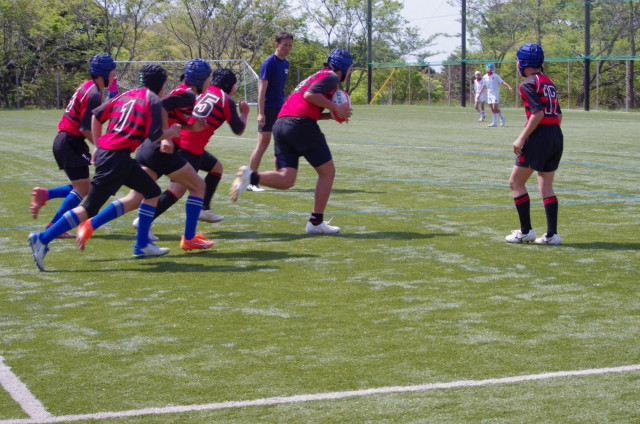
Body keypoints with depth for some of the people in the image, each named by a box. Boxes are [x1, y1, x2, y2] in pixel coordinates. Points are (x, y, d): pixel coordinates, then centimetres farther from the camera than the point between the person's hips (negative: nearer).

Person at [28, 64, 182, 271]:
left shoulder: (127, 95, 18)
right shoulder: (154, 101, -4)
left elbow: (96, 115, 17)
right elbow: (154, 135, -12)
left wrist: (99, 146, 21)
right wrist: (171, 132, 8)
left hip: (105, 151, 9)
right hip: (117, 158, -9)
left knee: (153, 192, 18)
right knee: (89, 208, -8)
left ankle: (142, 245, 21)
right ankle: (42, 239, -9)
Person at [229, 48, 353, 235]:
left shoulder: (318, 76, 32)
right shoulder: (331, 77, 3)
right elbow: (310, 95, -14)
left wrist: (333, 114, 20)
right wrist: (336, 108, -7)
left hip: (280, 123, 8)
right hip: (301, 123, -8)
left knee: (286, 180, 2)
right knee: (327, 171, 6)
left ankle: (250, 176, -22)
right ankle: (316, 222, 5)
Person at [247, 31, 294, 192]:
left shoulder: (285, 64, 11)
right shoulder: (269, 63, -12)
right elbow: (262, 88, -17)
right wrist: (261, 112, -22)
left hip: (280, 109, 8)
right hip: (268, 108, -8)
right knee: (263, 143, -9)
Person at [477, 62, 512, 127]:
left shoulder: (495, 76, -4)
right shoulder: (485, 77, 10)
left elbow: (502, 82, -10)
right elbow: (484, 86, 19)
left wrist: (509, 86, -24)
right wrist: (479, 94, 19)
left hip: (495, 93, -5)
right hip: (489, 94, 5)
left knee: (495, 108, -12)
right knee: (492, 109, 4)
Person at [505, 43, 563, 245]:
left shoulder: (528, 84, -8)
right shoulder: (549, 82, 16)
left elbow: (538, 113, -19)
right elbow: (558, 114, 15)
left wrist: (522, 138, -18)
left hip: (539, 135, -8)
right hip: (556, 136, 8)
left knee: (516, 182, 4)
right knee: (546, 186, 11)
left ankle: (526, 231, 3)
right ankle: (552, 234, 5)